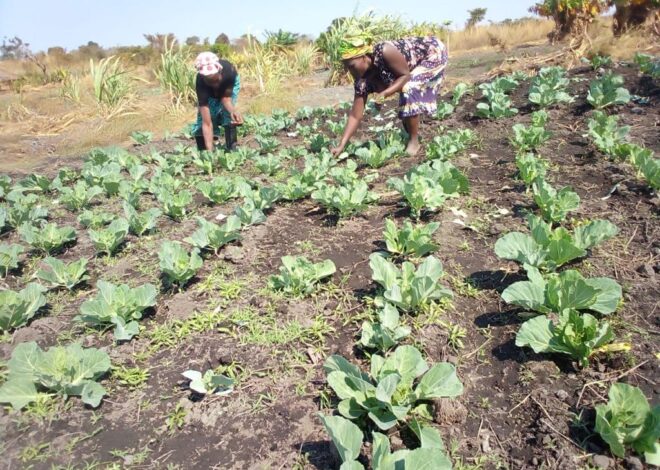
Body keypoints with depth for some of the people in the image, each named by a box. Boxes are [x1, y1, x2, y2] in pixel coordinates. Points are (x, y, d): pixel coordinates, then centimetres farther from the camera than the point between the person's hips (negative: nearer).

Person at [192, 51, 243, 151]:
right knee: (201, 122, -11)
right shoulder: (200, 83, -42)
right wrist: (210, 151, -51)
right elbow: (207, 123, -45)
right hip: (209, 93, 0)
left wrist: (233, 110, -52)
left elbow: (226, 98, -29)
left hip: (230, 83, 0)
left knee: (228, 115, -23)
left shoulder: (228, 70, -42)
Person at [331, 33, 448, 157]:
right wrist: (341, 145, -20)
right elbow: (355, 116, -14)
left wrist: (384, 94, -39)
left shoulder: (384, 52, -38)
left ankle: (414, 141, -8)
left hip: (434, 51, -6)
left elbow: (406, 75, -26)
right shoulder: (363, 81, -16)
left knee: (409, 91, -22)